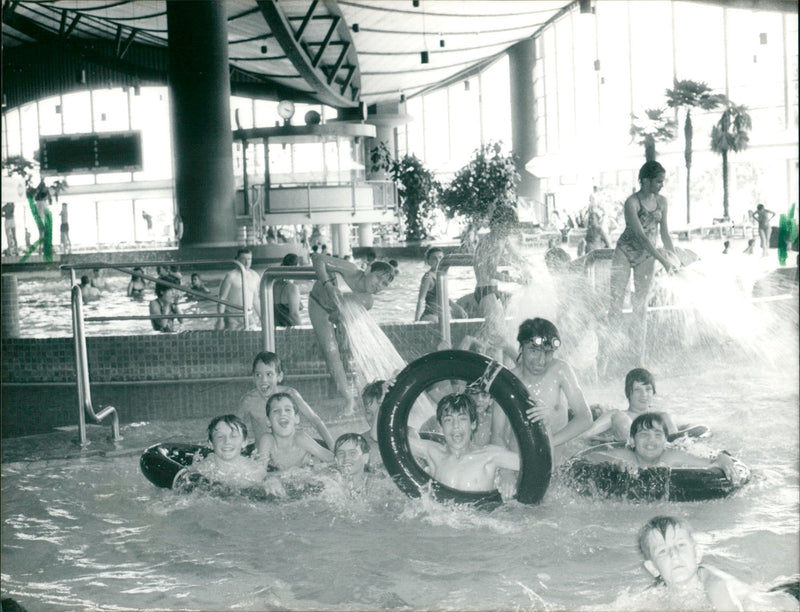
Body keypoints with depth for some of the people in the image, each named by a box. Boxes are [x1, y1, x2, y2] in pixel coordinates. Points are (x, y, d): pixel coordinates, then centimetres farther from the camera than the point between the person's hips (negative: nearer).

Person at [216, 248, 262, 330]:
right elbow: (222, 298, -7)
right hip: (233, 318, -4)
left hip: (249, 317, 4)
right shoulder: (231, 276, -6)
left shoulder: (255, 276, 11)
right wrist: (220, 319, -12)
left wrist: (261, 318, 18)